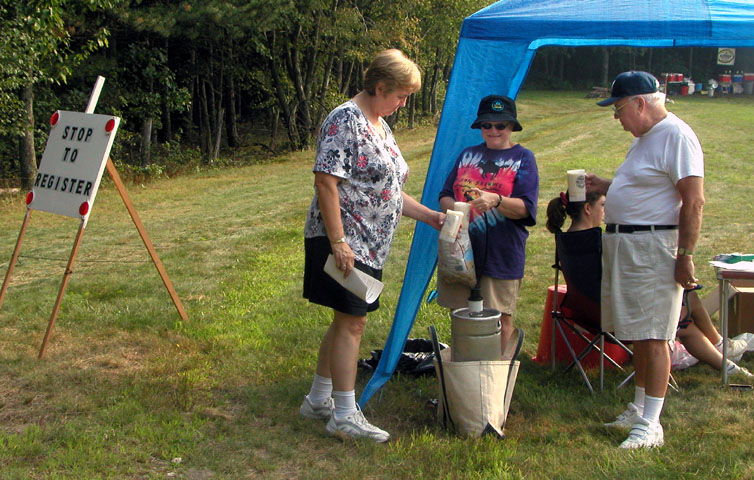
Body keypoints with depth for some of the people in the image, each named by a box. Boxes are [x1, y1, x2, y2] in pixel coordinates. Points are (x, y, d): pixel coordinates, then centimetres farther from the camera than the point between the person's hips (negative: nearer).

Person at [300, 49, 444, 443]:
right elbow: (325, 182, -21)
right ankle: (345, 415, 2)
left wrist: (429, 216, 14)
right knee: (351, 322, -6)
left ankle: (318, 400, 25)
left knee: (346, 321, 14)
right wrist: (338, 241, -24)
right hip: (344, 242, -10)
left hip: (370, 245, 10)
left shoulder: (381, 127, 16)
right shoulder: (345, 121, -14)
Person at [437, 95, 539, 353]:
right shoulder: (468, 155, 15)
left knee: (499, 317, 1)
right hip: (461, 249, 4)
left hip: (501, 253, -3)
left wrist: (496, 201, -27)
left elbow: (525, 208, -8)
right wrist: (452, 207, -10)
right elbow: (445, 194, 14)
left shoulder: (523, 158, 2)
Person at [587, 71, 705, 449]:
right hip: (623, 245, 10)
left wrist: (685, 255, -21)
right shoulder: (645, 137, 17)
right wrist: (605, 187, 15)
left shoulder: (676, 137, -14)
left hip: (655, 248, -10)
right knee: (637, 334, 15)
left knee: (652, 336, -7)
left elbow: (693, 201, -19)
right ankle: (640, 408, 27)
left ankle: (651, 425, -2)